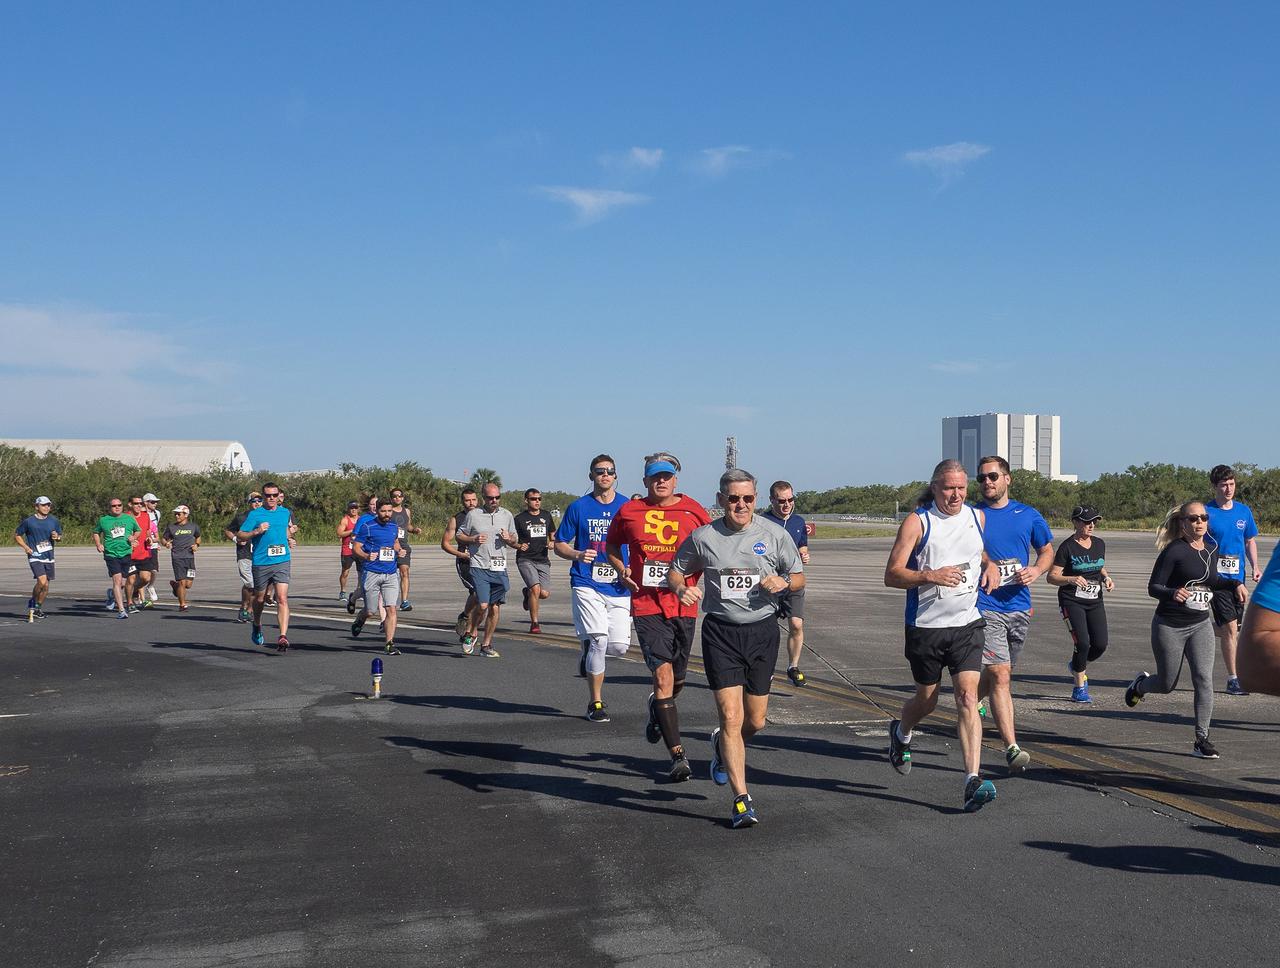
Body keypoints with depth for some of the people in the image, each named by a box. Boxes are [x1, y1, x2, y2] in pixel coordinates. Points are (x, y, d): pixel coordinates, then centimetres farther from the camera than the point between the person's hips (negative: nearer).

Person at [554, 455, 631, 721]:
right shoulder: (578, 507, 4)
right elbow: (559, 544, 8)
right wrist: (578, 555, -13)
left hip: (619, 587, 2)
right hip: (587, 585, -2)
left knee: (620, 645, -5)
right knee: (599, 640, -13)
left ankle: (588, 652, 31)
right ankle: (595, 703, 2)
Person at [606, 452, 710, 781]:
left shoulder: (694, 511, 2)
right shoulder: (629, 511, 2)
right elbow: (611, 545, 18)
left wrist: (693, 574, -6)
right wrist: (622, 570, 1)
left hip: (683, 605, 2)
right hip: (646, 605, -2)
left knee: (677, 680, 14)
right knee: (663, 674, -14)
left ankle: (657, 709, 50)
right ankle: (678, 756, -11)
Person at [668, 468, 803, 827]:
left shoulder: (774, 534, 0)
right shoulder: (703, 537, -2)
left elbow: (800, 577, 9)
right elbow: (675, 570, 11)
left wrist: (784, 582, -13)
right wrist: (682, 588, -11)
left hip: (762, 630, 2)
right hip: (720, 632, -2)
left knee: (755, 722, 10)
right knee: (731, 716, -11)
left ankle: (722, 746, 44)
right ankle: (742, 800, -4)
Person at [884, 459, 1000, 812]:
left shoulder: (978, 517, 7)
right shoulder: (917, 522, -7)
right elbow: (892, 575, -11)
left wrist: (990, 566, 7)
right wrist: (930, 575, -25)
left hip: (967, 624, 2)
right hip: (925, 627, -2)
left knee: (967, 697, -11)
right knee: (926, 699, 12)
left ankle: (973, 780, -14)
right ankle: (900, 733, 46)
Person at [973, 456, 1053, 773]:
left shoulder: (1028, 515, 7)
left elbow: (1047, 551, 19)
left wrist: (1036, 570, -1)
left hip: (1019, 607, 4)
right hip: (985, 607, -4)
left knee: (998, 674, 16)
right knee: (999, 675, -14)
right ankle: (1012, 748, -15)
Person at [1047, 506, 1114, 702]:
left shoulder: (1099, 544, 8)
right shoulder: (1067, 547, -10)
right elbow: (1052, 577, -10)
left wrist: (1107, 578, 4)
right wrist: (1072, 579, -27)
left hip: (1095, 601, 6)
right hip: (1072, 602, -6)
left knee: (1100, 645, -4)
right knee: (1082, 643, -16)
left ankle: (1077, 666, 28)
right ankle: (1079, 688, 1)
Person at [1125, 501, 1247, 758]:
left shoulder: (1211, 550, 6)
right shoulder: (1174, 551, -14)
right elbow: (1153, 587, -16)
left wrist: (1235, 583, 8)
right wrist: (1173, 593, -35)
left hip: (1200, 625, 4)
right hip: (1169, 626, -4)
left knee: (1204, 678, -11)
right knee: (1167, 684, 7)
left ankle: (1202, 739, -4)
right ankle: (1140, 684, 43)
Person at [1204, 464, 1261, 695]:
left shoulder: (1244, 511, 9)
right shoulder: (1206, 512, -6)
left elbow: (1250, 541, 18)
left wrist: (1255, 567, 4)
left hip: (1238, 577, 5)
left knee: (1228, 629, 9)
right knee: (1231, 627, -8)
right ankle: (1233, 679, 0)